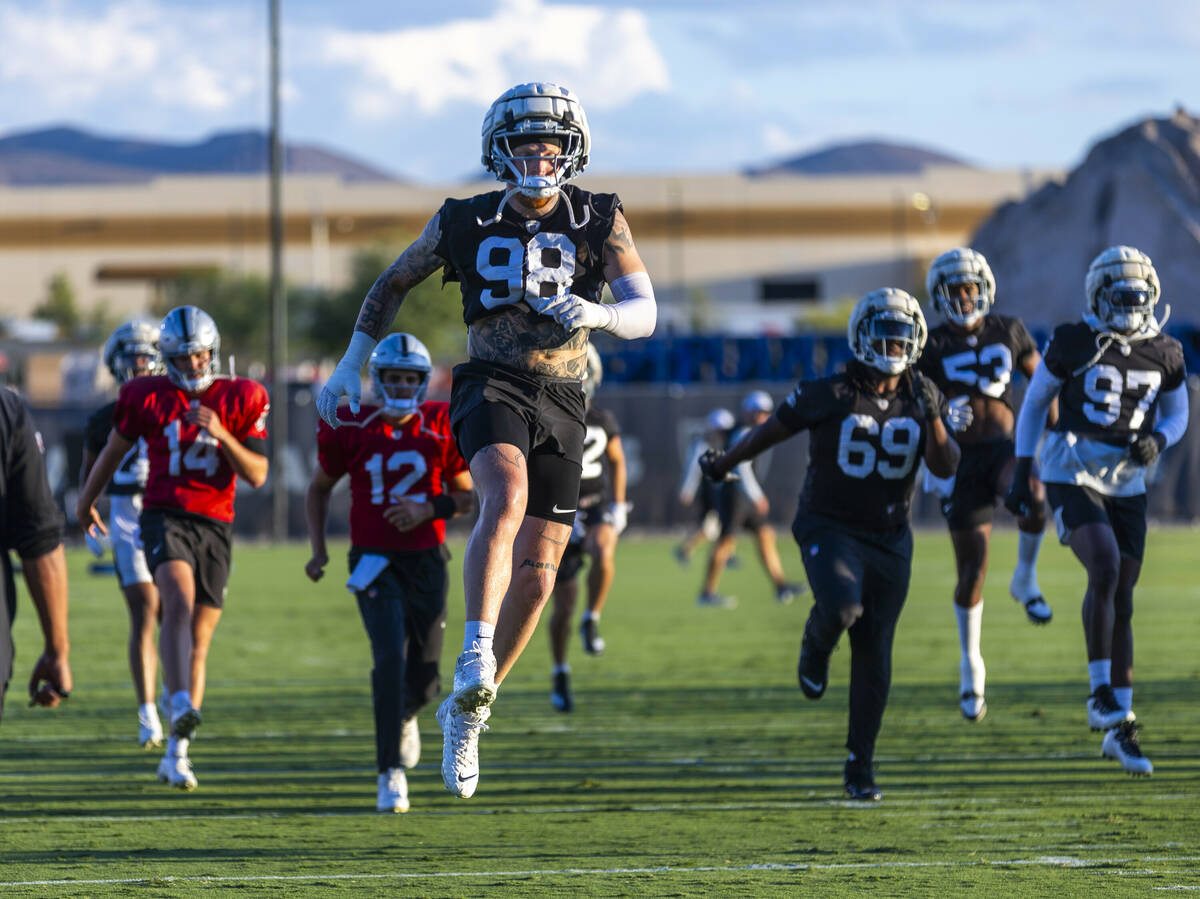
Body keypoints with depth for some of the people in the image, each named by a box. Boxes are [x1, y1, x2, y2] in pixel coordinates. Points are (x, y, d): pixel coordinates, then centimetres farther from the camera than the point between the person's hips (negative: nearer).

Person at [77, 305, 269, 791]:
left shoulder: (240, 400, 4)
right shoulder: (147, 396, 4)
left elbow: (257, 475, 0)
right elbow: (114, 450, 21)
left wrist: (221, 435, -16)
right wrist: (86, 501, 34)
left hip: (214, 526, 2)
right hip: (164, 517, -2)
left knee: (198, 640, 5)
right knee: (180, 599, -31)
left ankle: (176, 754, 13)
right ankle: (181, 707, -46)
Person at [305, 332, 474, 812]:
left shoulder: (441, 429, -3)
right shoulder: (352, 431, -3)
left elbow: (467, 496, 5)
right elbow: (319, 488, 13)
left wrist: (428, 509, -15)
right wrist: (318, 548, 3)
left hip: (426, 560, 2)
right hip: (374, 561, -2)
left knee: (424, 675, 5)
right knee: (390, 657, -21)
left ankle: (404, 716, 44)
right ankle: (391, 772, -15)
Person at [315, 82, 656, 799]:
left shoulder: (600, 221, 3)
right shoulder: (467, 223, 3)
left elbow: (644, 314, -6)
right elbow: (395, 283, 18)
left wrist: (596, 313, -28)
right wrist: (352, 363, 13)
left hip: (562, 403, 2)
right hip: (492, 389, -2)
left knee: (535, 579, 2)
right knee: (507, 497, -35)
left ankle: (465, 714, 19)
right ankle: (476, 656, -36)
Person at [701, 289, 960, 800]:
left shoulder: (920, 399, 1)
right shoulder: (829, 396, -11)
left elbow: (945, 467, -4)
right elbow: (771, 431, 3)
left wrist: (932, 417, -20)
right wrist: (724, 464, 14)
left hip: (888, 539, 3)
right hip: (829, 529, -3)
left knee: (874, 656, 2)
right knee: (842, 608, -31)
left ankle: (861, 765, 12)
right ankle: (816, 645, 7)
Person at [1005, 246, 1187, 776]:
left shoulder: (1164, 354, 1)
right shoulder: (1073, 344, -8)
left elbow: (1177, 415, 14)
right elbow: (1034, 401, 3)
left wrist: (1158, 441, -10)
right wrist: (1021, 474, 1)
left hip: (1127, 486, 4)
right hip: (1071, 478, -4)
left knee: (1121, 602, 4)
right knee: (1104, 570, -25)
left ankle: (1119, 729, 10)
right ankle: (1101, 695, -15)